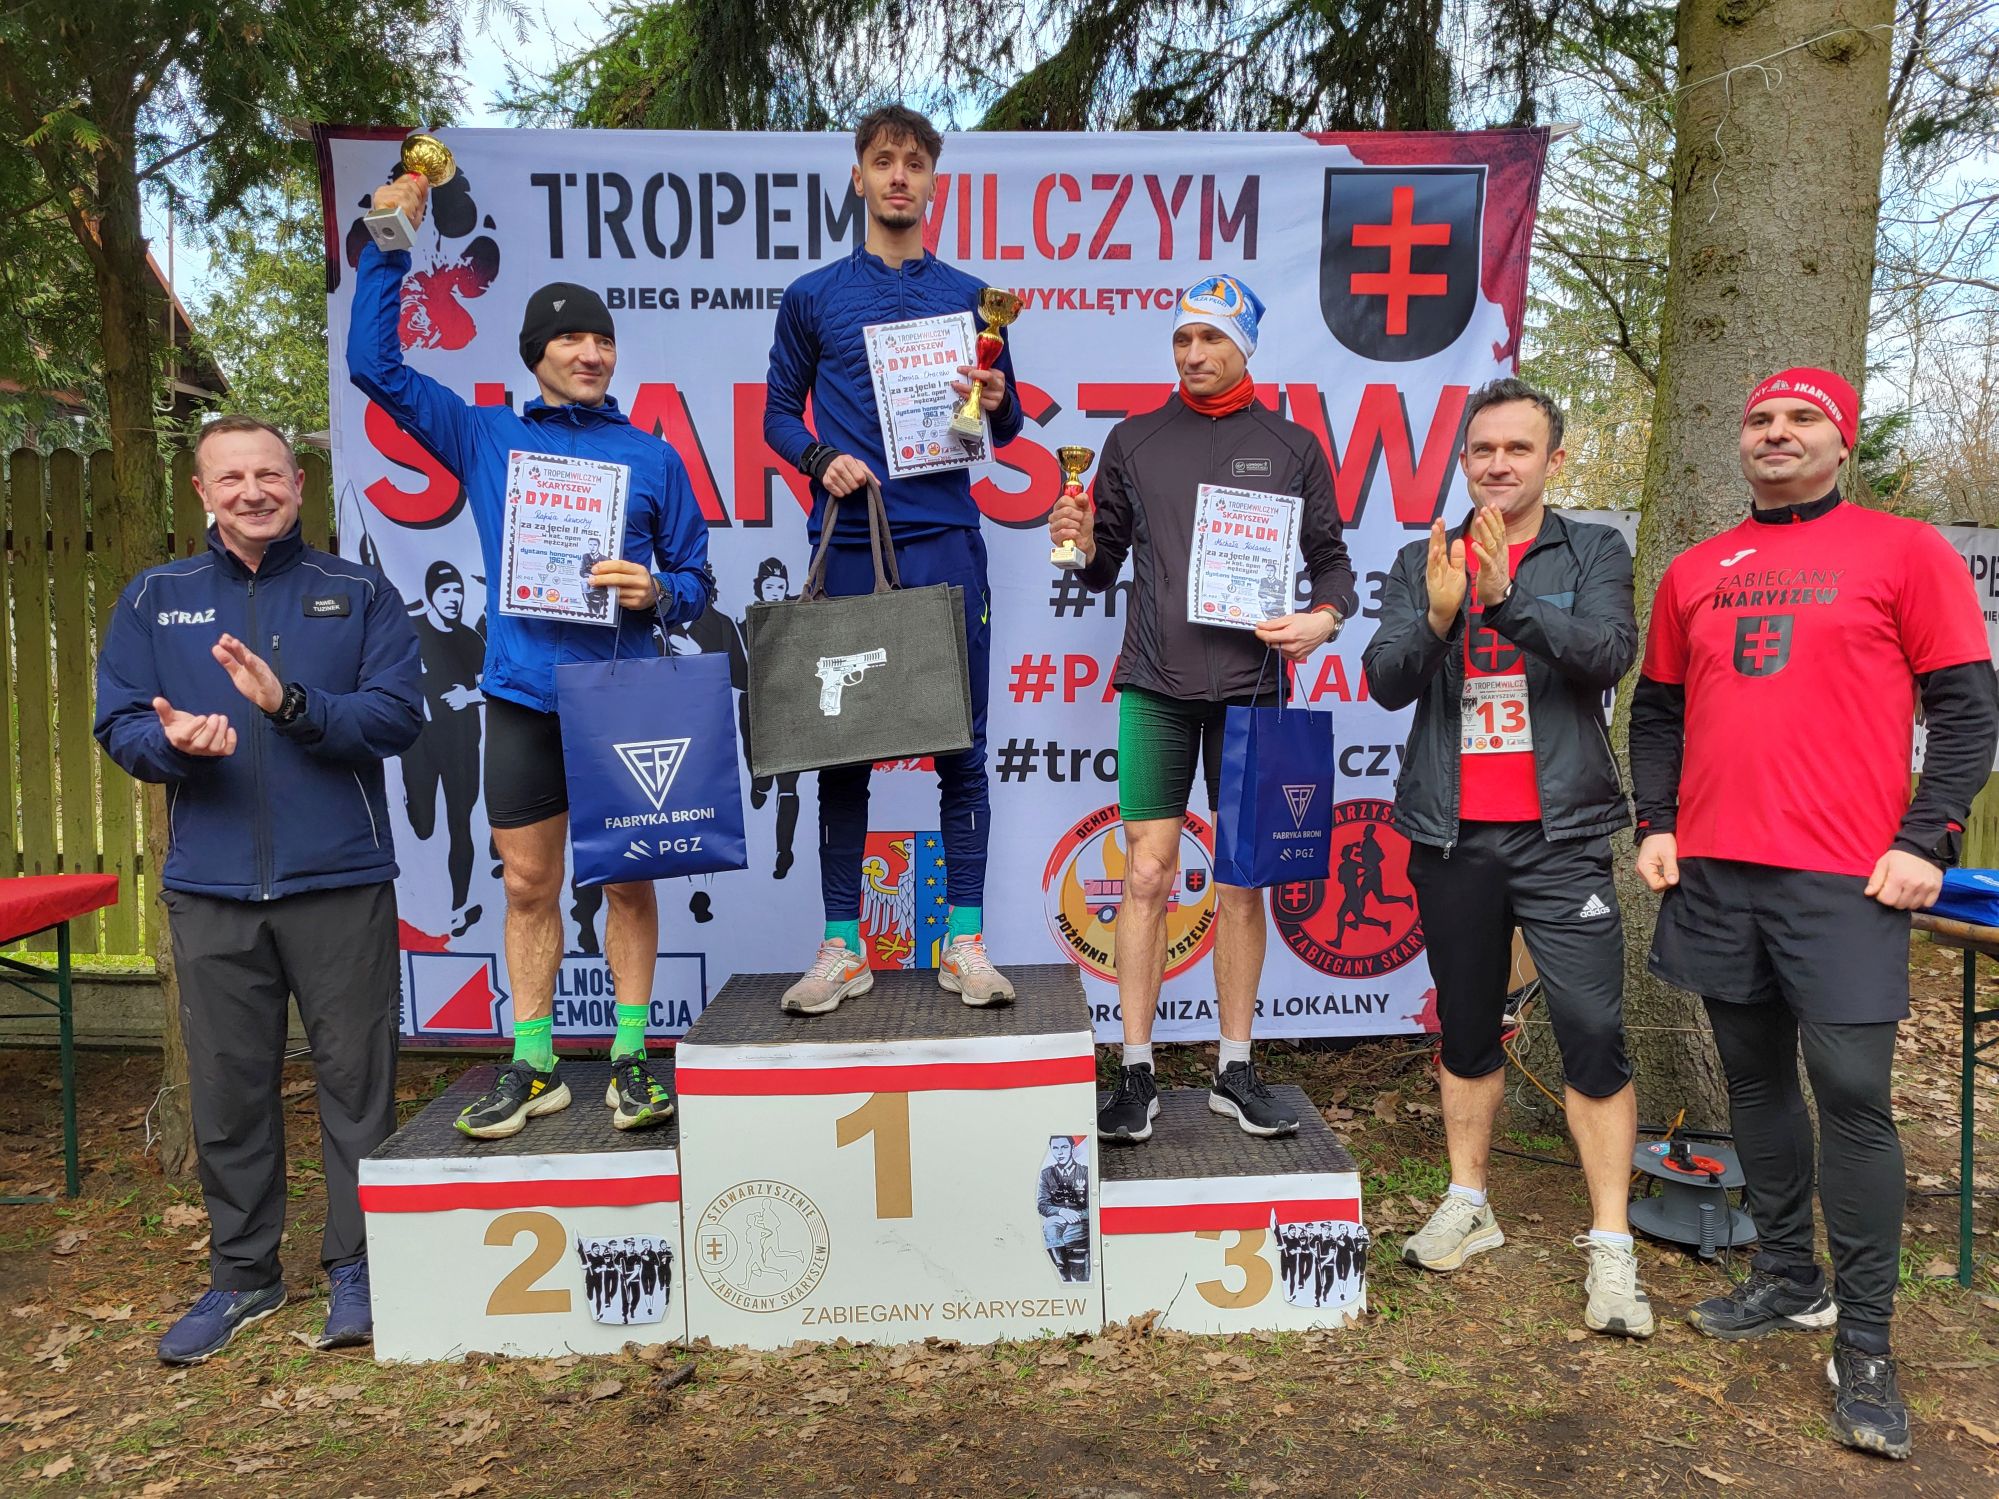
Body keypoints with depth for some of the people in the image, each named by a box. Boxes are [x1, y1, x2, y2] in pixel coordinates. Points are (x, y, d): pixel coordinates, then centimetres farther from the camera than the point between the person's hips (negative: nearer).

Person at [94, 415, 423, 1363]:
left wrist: (293, 704, -20)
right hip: (209, 886, 2)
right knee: (228, 1084, 10)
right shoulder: (154, 599, 12)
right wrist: (170, 741, -15)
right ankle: (242, 1274, 25)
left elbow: (399, 715, -5)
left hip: (340, 881, -2)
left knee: (355, 1076, 3)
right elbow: (117, 723, 7)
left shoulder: (359, 594, 5)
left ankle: (358, 1267, 17)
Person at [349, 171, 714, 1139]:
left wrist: (656, 593, -11)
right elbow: (375, 365, 8)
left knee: (628, 879, 3)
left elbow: (697, 580, 11)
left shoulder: (652, 458, 9)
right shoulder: (484, 438, 11)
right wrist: (389, 240, 5)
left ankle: (630, 1059, 15)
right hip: (523, 696, 1)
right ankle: (533, 1067, 18)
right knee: (527, 884, 6)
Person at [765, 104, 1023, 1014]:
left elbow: (1004, 431, 15)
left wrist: (997, 403, -7)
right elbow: (778, 413, 13)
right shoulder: (812, 297, 12)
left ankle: (965, 941, 8)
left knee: (962, 744, -1)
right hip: (848, 545, 0)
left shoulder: (968, 298, 13)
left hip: (947, 545, 0)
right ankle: (842, 947, 11)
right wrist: (820, 459, -7)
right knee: (842, 745, 2)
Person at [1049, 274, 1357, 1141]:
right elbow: (1104, 567, 13)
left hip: (1250, 686, 1)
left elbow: (1330, 560, 13)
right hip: (1155, 687, 0)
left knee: (1242, 880, 6)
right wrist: (1083, 547, -9)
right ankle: (1136, 1075, 8)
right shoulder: (1134, 441, 11)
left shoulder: (1292, 448, 10)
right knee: (1147, 875, -2)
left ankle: (1235, 1071, 18)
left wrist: (1325, 616, -7)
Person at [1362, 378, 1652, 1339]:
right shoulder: (1422, 562, 7)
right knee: (1466, 1029, 13)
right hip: (1451, 835, 2)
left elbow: (1609, 654, -15)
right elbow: (1385, 682, -4)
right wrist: (1438, 616, -22)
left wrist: (1508, 597, -27)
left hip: (1561, 836, -2)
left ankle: (1611, 1248, 5)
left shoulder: (1594, 555, 3)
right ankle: (1468, 1206, 28)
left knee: (1594, 1034, -5)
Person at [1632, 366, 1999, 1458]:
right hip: (1714, 871, 4)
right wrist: (1655, 824, 6)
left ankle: (1864, 1348, 8)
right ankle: (1788, 1282, 29)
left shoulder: (1904, 551, 1)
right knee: (1756, 1079, 13)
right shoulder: (1694, 572, 12)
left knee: (1851, 1095, -5)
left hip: (1844, 877, -4)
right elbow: (1657, 710, 18)